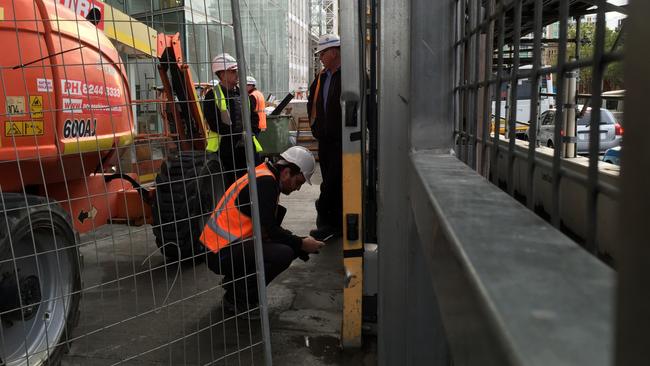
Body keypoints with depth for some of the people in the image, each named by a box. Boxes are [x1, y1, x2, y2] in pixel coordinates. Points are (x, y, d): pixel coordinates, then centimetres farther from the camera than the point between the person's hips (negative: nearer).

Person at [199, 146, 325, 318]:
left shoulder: (265, 176, 13)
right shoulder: (265, 181, -17)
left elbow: (271, 226, 18)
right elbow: (270, 230, -19)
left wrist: (300, 242, 9)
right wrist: (301, 244, -7)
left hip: (222, 245, 10)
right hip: (222, 254, -10)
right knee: (284, 254, -21)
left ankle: (235, 280, 14)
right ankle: (235, 299, -5)